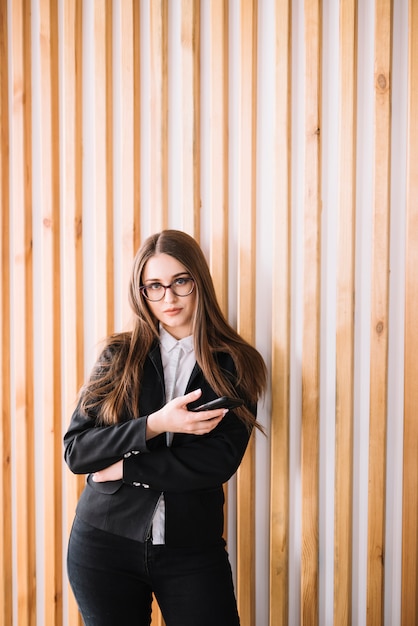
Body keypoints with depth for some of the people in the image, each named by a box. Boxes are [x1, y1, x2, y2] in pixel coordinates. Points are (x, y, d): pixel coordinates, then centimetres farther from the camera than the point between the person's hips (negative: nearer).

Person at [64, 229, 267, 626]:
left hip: (193, 551, -1)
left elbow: (221, 462, -13)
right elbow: (74, 450, -6)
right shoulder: (119, 355, 1)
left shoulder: (235, 364, -3)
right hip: (103, 545, 1)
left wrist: (125, 467, -12)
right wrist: (153, 425, -19)